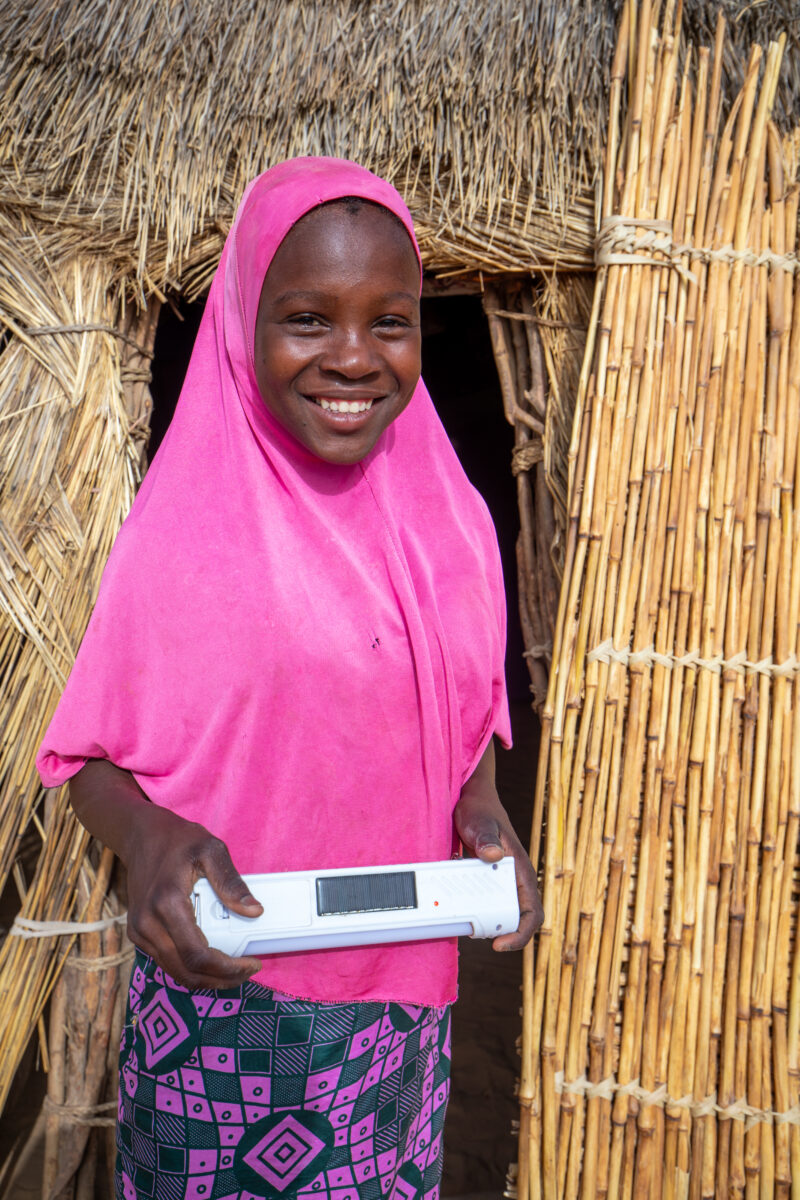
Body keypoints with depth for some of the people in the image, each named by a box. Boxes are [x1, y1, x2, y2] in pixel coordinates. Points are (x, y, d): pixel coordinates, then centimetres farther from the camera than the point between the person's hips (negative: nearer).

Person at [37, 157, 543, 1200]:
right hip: (223, 990, -3)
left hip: (404, 988, 4)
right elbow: (90, 756, -5)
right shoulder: (181, 531, -13)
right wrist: (146, 837, -26)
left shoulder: (452, 524, -1)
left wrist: (482, 812, -8)